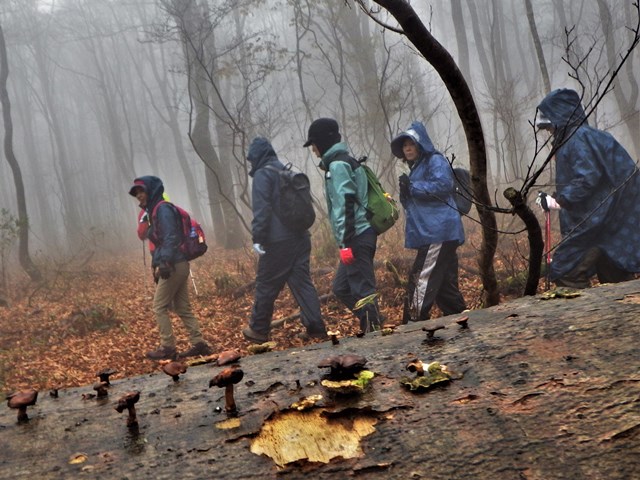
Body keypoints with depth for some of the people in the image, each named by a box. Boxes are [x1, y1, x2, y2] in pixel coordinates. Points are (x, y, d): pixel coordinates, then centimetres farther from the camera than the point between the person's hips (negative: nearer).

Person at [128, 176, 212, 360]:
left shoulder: (162, 209, -11)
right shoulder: (155, 211, 18)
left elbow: (171, 238, -21)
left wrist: (165, 263, -28)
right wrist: (157, 265, 18)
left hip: (173, 266, -9)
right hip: (178, 266, 9)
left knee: (159, 307, -2)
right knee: (183, 308, 10)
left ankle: (167, 348, 3)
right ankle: (199, 344, 10)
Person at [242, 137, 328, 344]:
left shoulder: (262, 174, -7)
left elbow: (261, 209, -17)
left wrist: (257, 238, -18)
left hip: (277, 241, -7)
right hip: (300, 237, 7)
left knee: (266, 285, 5)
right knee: (302, 282, 8)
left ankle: (259, 330, 16)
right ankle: (315, 328, 4)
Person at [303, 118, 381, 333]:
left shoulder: (337, 165, -10)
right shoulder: (346, 162, 20)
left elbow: (345, 205, -19)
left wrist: (345, 242, -21)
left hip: (356, 238, -10)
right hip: (361, 236, 10)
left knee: (363, 290, -6)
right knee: (341, 288, 15)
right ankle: (372, 326, 18)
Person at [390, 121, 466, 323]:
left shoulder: (435, 161, -2)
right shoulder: (416, 168, 25)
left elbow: (444, 185, -20)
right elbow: (410, 203, 23)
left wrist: (412, 187, -14)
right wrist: (405, 192, 1)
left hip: (439, 232, -10)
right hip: (431, 233, 10)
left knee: (421, 282, -12)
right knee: (444, 285, 12)